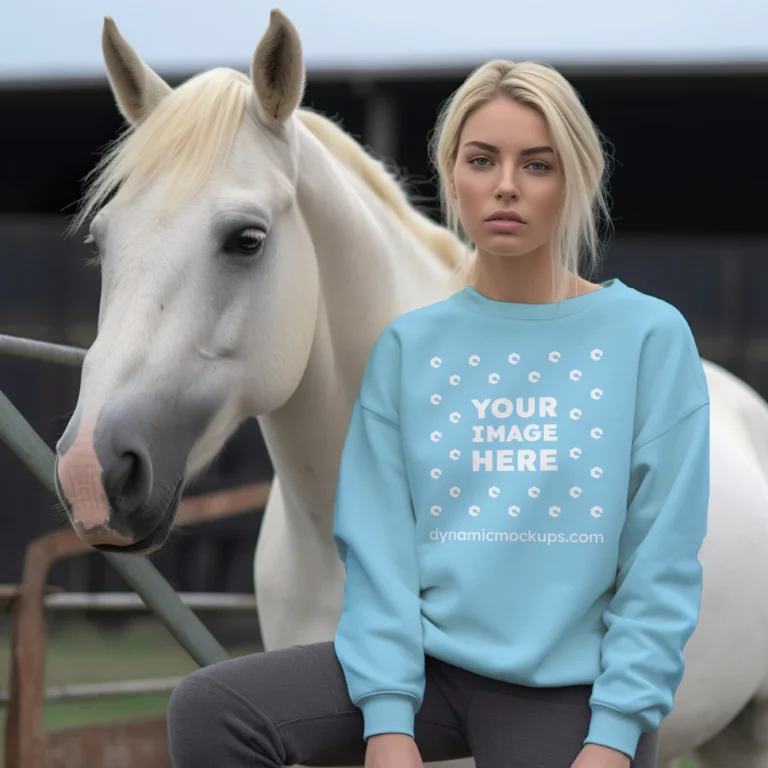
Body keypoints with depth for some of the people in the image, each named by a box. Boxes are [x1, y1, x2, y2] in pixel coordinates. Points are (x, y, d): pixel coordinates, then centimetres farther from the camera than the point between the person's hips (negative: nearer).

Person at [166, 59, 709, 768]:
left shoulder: (652, 337, -2)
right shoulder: (409, 346, 6)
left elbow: (663, 564, -4)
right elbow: (379, 545, 0)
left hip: (570, 689, -2)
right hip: (432, 658, 3)